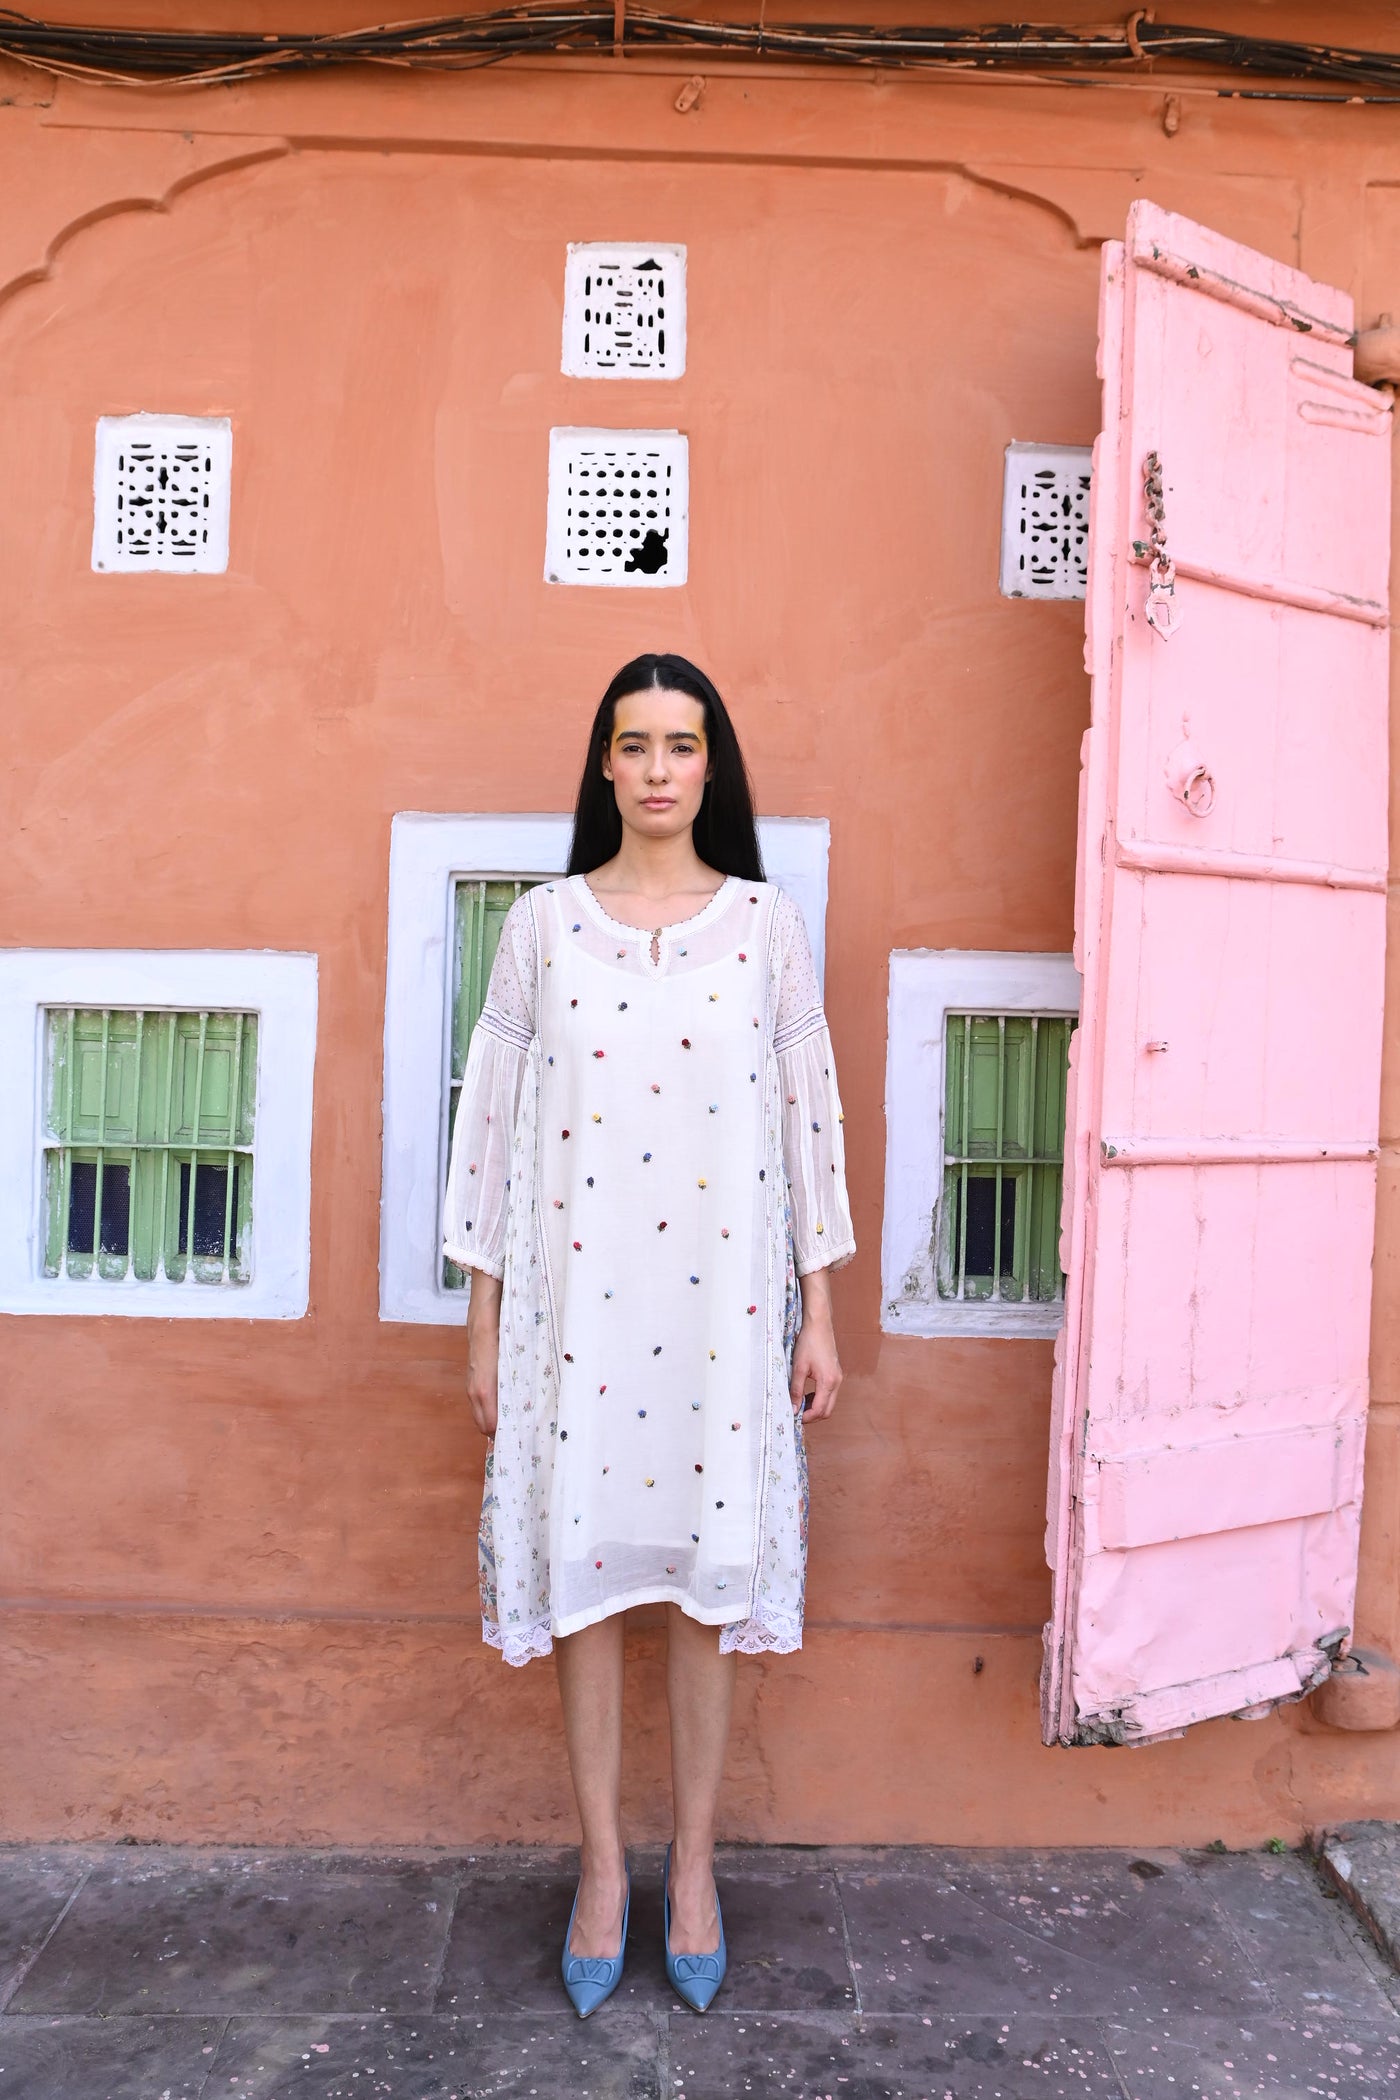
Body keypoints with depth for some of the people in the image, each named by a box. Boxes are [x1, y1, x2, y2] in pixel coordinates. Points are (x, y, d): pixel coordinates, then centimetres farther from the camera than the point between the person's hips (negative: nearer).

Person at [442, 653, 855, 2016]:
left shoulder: (767, 925, 3)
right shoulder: (543, 925, 3)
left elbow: (808, 1117, 4)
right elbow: (493, 1122, 3)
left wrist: (819, 1314, 2)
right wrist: (483, 1326, 3)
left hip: (723, 1304, 0)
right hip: (574, 1299, 0)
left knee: (709, 1580, 8)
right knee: (582, 1567, 8)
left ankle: (693, 1867, 28)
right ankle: (602, 1867, 27)